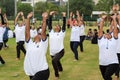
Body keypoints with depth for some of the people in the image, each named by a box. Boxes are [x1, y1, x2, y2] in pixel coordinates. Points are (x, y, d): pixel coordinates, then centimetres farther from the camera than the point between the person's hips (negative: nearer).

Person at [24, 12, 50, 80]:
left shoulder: (43, 43, 4)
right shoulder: (29, 43, 13)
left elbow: (43, 31, -7)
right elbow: (27, 31, 5)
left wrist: (44, 19, -10)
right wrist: (28, 18, 1)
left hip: (42, 72, -5)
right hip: (31, 73, 5)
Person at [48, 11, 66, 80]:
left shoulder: (61, 33, -1)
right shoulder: (51, 32, 8)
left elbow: (64, 25, -8)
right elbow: (49, 24, 3)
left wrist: (64, 16, -10)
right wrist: (51, 15, 0)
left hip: (60, 51, -5)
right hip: (52, 52, 5)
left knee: (54, 60, -30)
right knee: (57, 62, 25)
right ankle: (60, 69, 58)